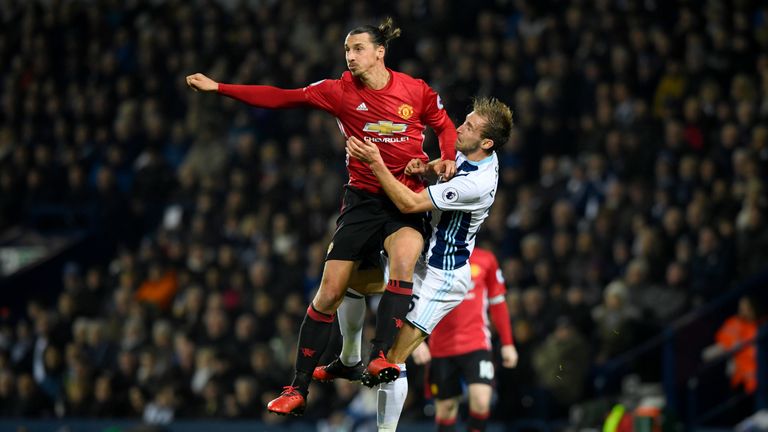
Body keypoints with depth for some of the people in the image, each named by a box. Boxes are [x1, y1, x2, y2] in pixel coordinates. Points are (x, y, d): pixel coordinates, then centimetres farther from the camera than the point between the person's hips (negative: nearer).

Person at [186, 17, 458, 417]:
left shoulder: (415, 90, -3)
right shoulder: (340, 91, -2)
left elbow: (444, 126, 13)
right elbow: (281, 98, -1)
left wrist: (447, 159, -8)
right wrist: (218, 88, -5)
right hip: (362, 199, 2)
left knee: (403, 258, -34)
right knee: (328, 293, -2)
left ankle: (379, 358, -34)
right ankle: (298, 388, 7)